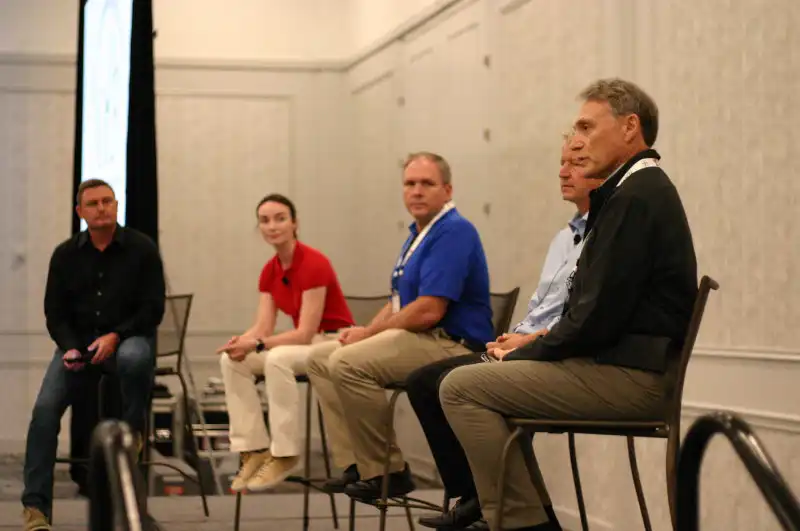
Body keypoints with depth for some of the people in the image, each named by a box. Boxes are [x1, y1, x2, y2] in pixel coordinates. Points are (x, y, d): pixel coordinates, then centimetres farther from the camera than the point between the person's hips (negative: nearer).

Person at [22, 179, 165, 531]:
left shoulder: (141, 248, -1)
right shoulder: (65, 255, 7)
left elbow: (153, 309, -3)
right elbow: (55, 313, 9)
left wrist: (115, 337, -17)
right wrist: (70, 348, -11)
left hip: (128, 338, -2)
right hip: (78, 342, 2)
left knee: (134, 358, -41)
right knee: (45, 407, -22)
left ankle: (133, 430, -11)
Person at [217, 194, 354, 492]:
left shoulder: (313, 264, -20)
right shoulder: (270, 271, 4)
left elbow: (306, 333, -24)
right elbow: (263, 327, -2)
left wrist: (256, 345, -32)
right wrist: (241, 342, -24)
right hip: (305, 342, 8)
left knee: (278, 359, -35)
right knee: (231, 360, -12)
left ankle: (285, 455, -23)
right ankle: (253, 449, -11)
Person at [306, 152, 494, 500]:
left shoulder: (454, 232, -15)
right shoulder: (418, 233, 18)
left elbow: (429, 311, -23)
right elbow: (399, 301, 24)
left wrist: (370, 332, -11)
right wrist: (367, 331, 3)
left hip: (451, 344, -11)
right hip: (418, 338, 11)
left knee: (347, 363, -27)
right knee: (320, 357, 9)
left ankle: (385, 471, -15)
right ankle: (354, 463, 2)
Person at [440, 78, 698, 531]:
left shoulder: (635, 196, -15)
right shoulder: (645, 189, 17)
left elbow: (597, 316, -20)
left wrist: (523, 355, -8)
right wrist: (535, 344, 9)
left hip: (628, 376, -11)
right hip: (630, 368, 11)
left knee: (462, 388, -12)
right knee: (485, 378, 20)